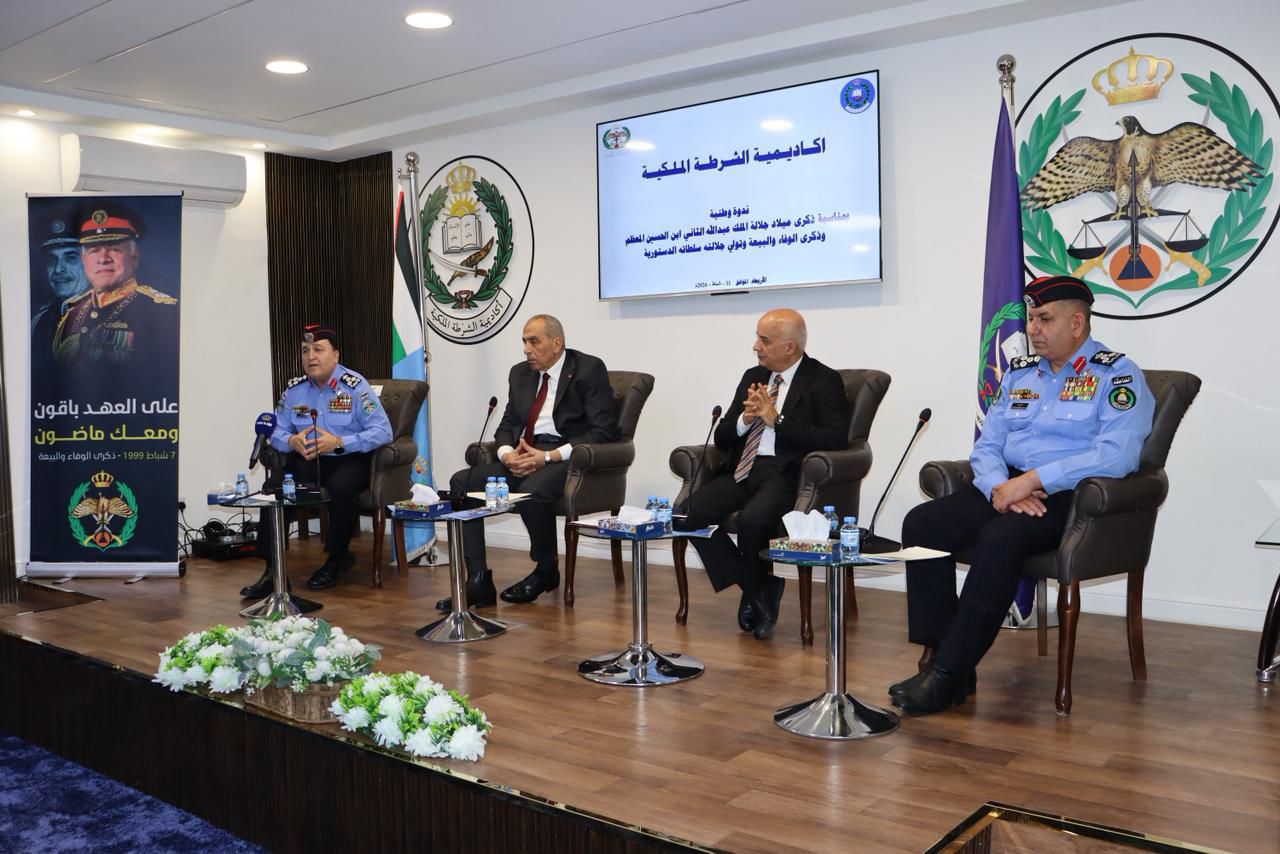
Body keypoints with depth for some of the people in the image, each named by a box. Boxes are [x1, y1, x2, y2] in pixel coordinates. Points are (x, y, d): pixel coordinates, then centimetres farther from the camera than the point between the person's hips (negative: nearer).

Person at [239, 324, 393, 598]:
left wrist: (338, 442, -25)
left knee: (340, 487, -36)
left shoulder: (355, 386, -9)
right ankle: (272, 568, -15)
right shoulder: (294, 389, 7)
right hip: (307, 460, 4)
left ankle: (337, 558, -10)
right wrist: (292, 441, -16)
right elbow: (276, 431, 9)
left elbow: (382, 432, -16)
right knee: (273, 486, -22)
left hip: (349, 459, -4)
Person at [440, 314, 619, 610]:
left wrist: (549, 457, -20)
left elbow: (603, 430, -11)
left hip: (566, 458, -7)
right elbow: (507, 424, 18)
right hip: (522, 457, 7)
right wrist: (507, 453, -8)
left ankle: (546, 570, -7)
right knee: (461, 483, -13)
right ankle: (478, 581, -12)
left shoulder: (589, 369, -3)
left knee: (532, 489, -36)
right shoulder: (520, 373, 17)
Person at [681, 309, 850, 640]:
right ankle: (754, 588, -3)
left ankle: (759, 590, -1)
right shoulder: (753, 377, 19)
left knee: (752, 520, -35)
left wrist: (776, 419, -14)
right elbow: (721, 438, 18)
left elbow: (834, 439, -14)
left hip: (783, 473, -6)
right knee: (691, 511, -20)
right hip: (742, 470, 6)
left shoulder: (824, 381, 1)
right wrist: (745, 419, -5)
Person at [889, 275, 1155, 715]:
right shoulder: (1019, 373, 17)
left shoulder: (1116, 376, -3)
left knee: (999, 539, -35)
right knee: (921, 523, -16)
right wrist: (1001, 486, -9)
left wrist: (1034, 479, -21)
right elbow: (986, 445, 13)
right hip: (1006, 487, 7)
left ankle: (951, 673, -26)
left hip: (1069, 497, -7)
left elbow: (1116, 455, -18)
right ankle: (936, 655, -17)